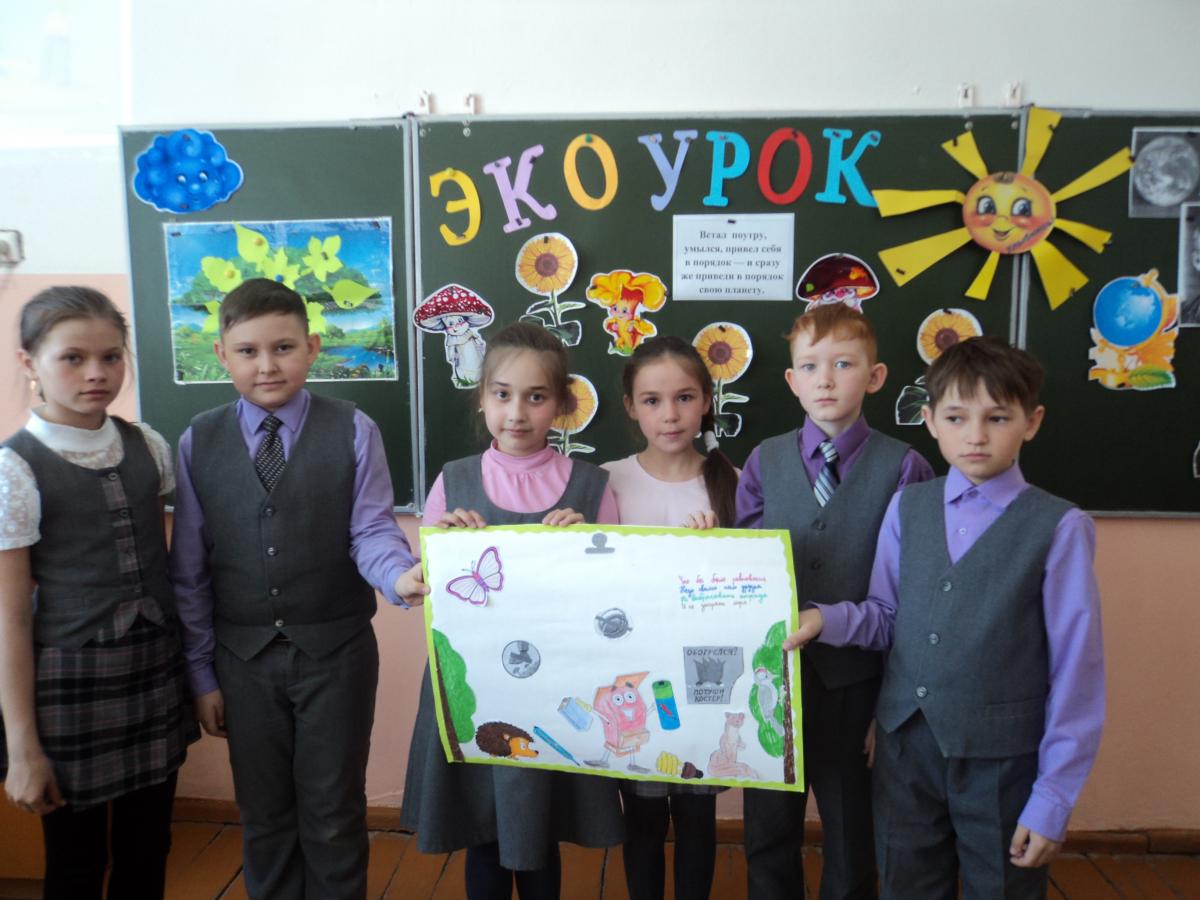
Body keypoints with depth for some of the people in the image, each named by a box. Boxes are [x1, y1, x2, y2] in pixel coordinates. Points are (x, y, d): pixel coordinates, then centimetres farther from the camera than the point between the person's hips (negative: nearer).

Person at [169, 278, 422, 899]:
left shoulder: (352, 431, -7)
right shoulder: (199, 442, -1)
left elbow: (371, 531, -10)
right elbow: (189, 569, 2)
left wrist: (401, 576, -33)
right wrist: (201, 671, 4)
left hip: (335, 650, -2)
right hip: (243, 655, 2)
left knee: (333, 816, 13)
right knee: (263, 815, 20)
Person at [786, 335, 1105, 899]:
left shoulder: (1059, 528, -12)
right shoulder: (905, 508, 0)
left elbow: (1076, 671, -10)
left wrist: (1054, 797, -8)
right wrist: (827, 619, -14)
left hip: (1002, 757, -3)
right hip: (905, 742, 3)